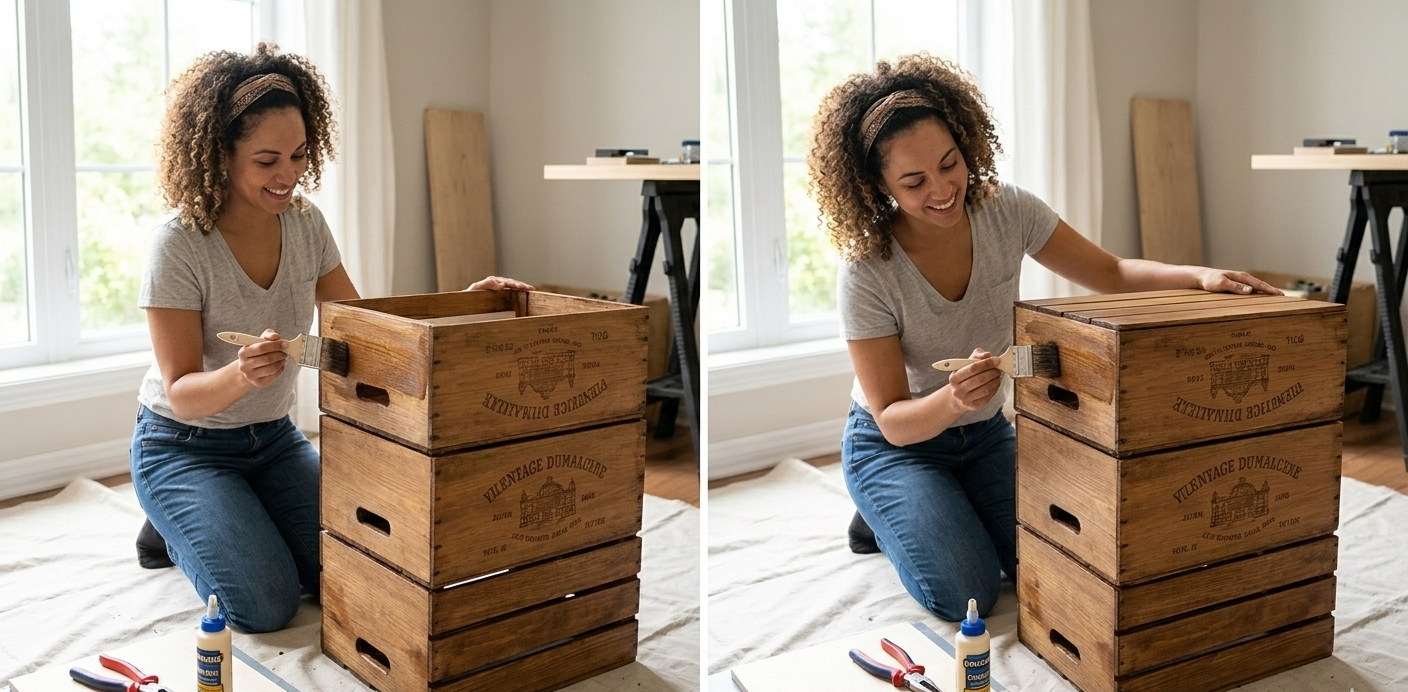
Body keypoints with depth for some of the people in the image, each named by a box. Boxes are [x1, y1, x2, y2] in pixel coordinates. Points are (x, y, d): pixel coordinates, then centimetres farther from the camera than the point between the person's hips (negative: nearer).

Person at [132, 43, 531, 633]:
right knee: (266, 605, -20)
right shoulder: (180, 243, -23)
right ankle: (176, 530, 12)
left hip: (272, 437, 5)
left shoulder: (305, 224, -7)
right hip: (185, 446, -5)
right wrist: (242, 374, -45)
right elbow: (180, 393, -22)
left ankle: (223, 522, 18)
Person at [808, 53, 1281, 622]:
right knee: (967, 594, -19)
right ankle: (886, 519, 12)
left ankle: (949, 512, 20)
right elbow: (892, 420, -25)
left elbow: (1111, 275, -8)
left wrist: (1201, 276, -26)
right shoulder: (867, 272, -28)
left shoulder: (1007, 212, -17)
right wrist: (952, 400, -46)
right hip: (894, 445, -4)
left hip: (985, 433, 5)